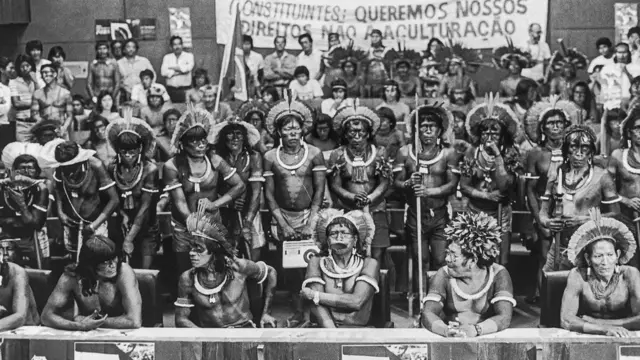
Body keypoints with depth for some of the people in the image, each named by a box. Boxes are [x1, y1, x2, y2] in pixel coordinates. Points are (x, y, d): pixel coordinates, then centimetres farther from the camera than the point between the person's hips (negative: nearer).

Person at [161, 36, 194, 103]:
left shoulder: (189, 55, 8)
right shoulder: (167, 57, 12)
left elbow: (188, 68, -11)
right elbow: (163, 72, -3)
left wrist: (173, 68, -2)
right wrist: (179, 72, -9)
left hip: (185, 89, -1)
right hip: (171, 89, 1)